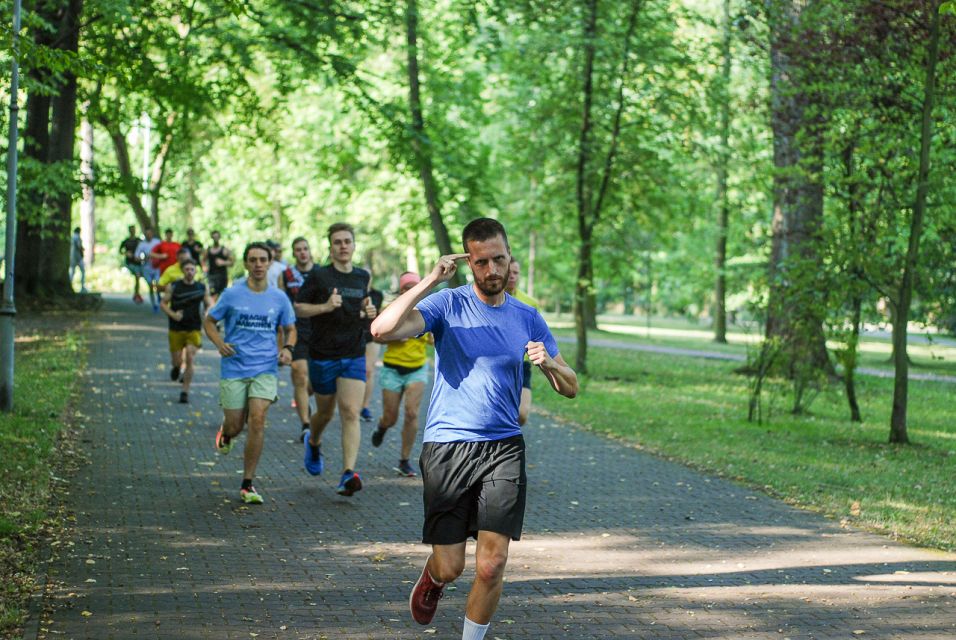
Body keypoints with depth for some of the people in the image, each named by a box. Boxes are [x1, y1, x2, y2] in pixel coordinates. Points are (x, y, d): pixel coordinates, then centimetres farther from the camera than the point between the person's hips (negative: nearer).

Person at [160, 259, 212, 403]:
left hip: (194, 329, 0)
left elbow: (210, 305, 11)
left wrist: (208, 313, -12)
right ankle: (177, 367, 43)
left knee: (189, 359, -10)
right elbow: (163, 303, 3)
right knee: (177, 361, 4)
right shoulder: (173, 286, -1)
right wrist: (173, 314, -14)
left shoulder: (202, 288, 2)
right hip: (176, 329, 0)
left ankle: (185, 391, 0)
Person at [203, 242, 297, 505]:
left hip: (265, 368, 0)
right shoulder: (232, 294, -1)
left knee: (257, 420, -16)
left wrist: (287, 348, -5)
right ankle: (225, 433, 46)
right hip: (234, 368, 0)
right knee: (235, 426, 3)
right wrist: (220, 344, -11)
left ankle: (247, 485, -6)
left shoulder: (279, 298, 4)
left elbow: (290, 329, 16)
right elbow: (209, 321, 8)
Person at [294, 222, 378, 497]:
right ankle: (313, 443, 48)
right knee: (325, 413, 13)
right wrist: (325, 306, -20)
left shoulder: (363, 277, 7)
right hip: (323, 357, -2)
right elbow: (298, 308, -4)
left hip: (354, 356, 2)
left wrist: (369, 311, 2)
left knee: (351, 413, -12)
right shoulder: (319, 276, -6)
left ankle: (349, 474, -19)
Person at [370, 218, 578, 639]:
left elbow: (570, 388, 11)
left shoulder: (528, 319, 9)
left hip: (504, 450, 2)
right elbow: (382, 329, -19)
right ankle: (433, 577, 40)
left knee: (491, 566, -7)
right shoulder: (448, 304, -2)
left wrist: (547, 363, -10)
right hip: (447, 446, -2)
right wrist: (429, 281, -19)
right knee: (450, 567, 3)